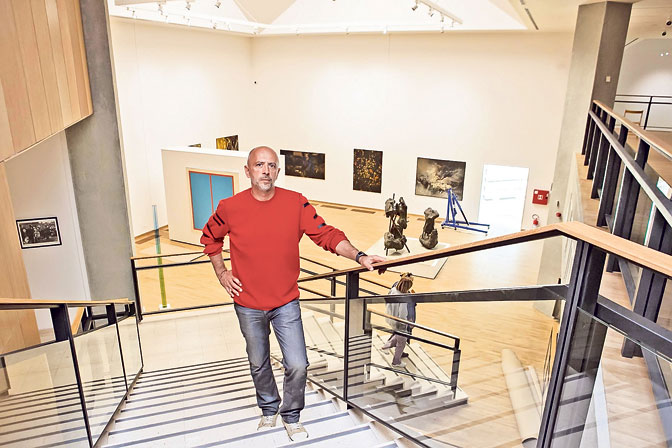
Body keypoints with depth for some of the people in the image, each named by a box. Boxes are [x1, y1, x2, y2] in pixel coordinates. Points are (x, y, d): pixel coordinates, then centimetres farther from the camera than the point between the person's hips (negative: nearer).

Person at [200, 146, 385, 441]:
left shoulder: (296, 203, -10)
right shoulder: (230, 207, -8)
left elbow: (326, 234, -13)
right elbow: (210, 237, 10)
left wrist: (359, 256, -25)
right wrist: (221, 272, 3)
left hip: (285, 303, -1)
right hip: (248, 305, 1)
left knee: (297, 365, -1)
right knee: (258, 364, 19)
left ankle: (291, 417, 29)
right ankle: (269, 410, 47)